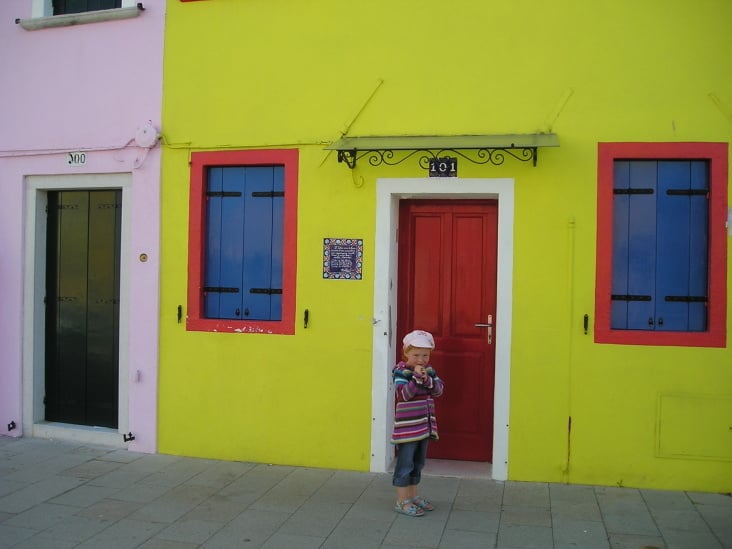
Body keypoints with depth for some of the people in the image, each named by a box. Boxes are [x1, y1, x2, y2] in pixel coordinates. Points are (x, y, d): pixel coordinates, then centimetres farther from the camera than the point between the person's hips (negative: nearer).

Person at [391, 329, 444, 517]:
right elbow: (403, 394, -23)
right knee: (405, 464, -1)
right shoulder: (401, 372, -12)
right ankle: (402, 501, 7)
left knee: (418, 463, 17)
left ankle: (413, 496, 30)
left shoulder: (429, 371, 8)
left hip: (425, 425, 7)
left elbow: (439, 389, -2)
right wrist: (417, 377, -27)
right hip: (407, 426, -7)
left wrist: (428, 380, -18)